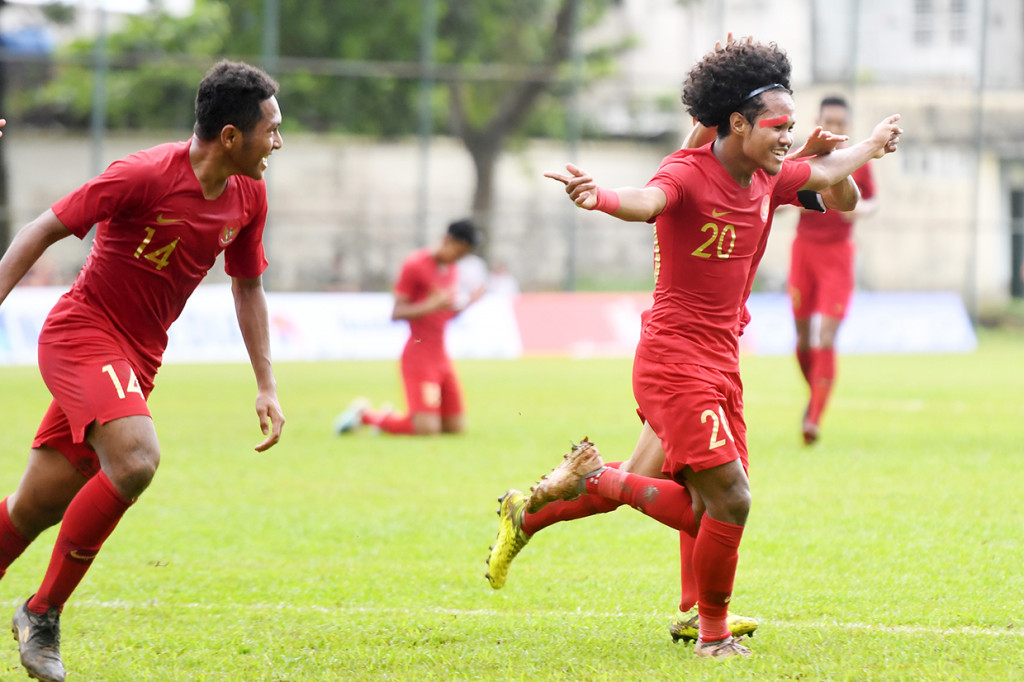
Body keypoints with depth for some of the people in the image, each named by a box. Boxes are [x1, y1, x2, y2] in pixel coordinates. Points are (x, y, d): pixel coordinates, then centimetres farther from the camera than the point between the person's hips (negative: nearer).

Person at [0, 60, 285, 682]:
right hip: (82, 333, -7)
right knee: (137, 458, -29)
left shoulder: (249, 196, 3)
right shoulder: (146, 176, -20)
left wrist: (267, 386, 11)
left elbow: (248, 288, 17)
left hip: (138, 359, 7)